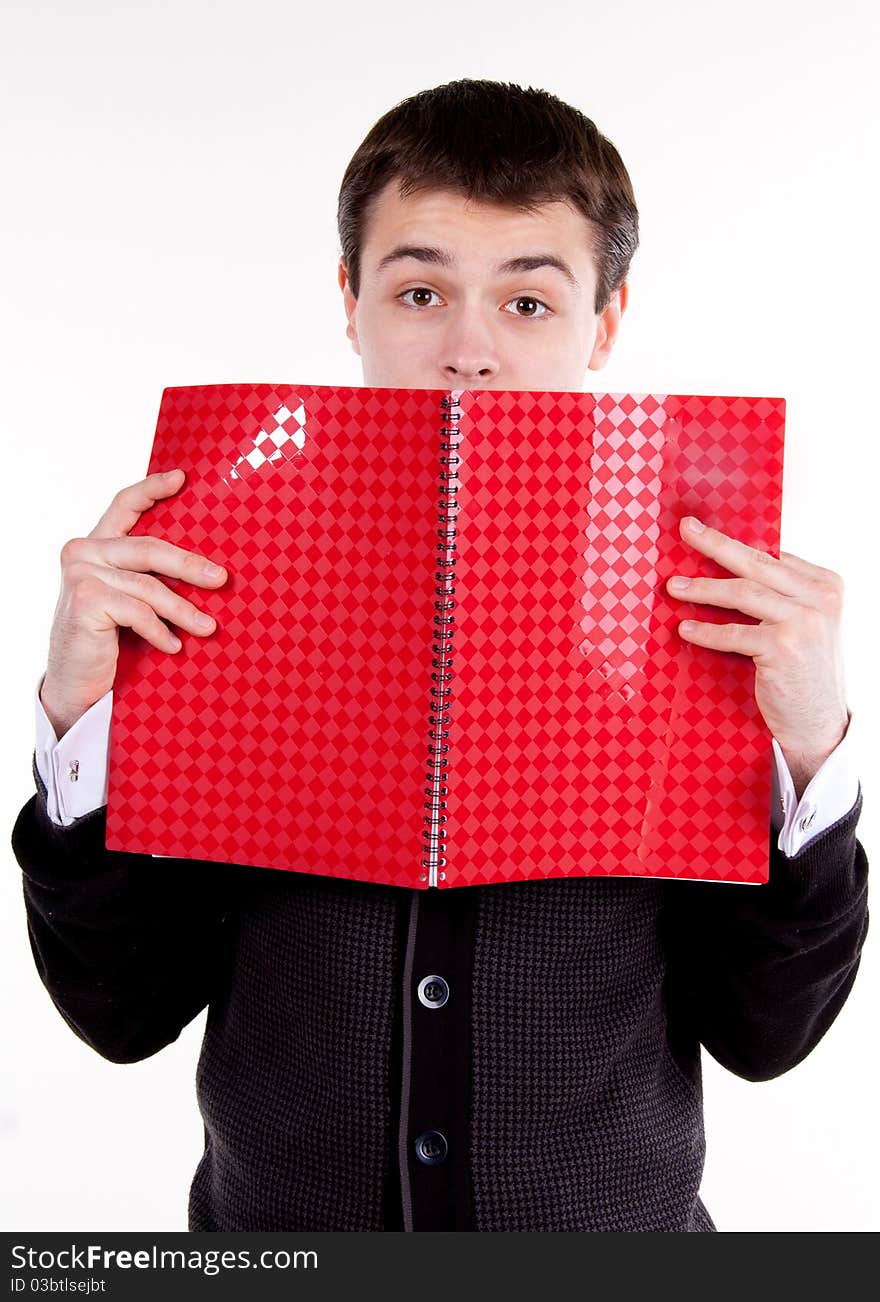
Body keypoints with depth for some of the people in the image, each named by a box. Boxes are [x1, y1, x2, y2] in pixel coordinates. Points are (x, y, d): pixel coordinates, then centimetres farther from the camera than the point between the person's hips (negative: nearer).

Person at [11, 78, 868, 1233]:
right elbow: (129, 1010, -9)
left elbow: (763, 1033, -10)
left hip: (613, 1223, 0)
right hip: (276, 1217, 1)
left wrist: (813, 747, -23)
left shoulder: (709, 614, -14)